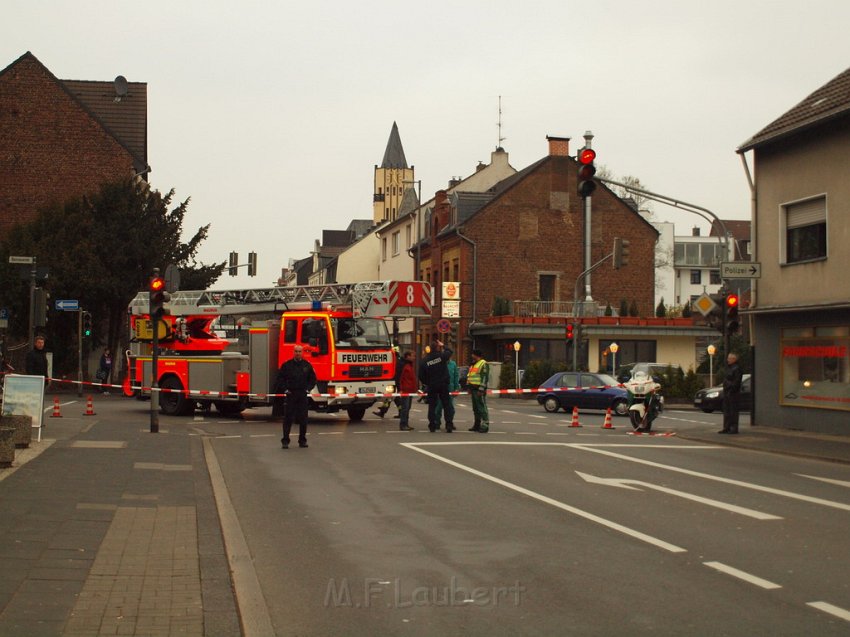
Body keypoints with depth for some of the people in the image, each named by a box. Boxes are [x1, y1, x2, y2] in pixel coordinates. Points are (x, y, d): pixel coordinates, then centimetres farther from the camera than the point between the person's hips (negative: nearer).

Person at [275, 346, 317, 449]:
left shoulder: (307, 365, 8)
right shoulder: (287, 365, 3)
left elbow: (313, 379, 16)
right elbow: (280, 378, 7)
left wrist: (308, 388, 4)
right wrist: (285, 389, -3)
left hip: (303, 395, 2)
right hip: (290, 394, -2)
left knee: (303, 419, 3)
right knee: (288, 418, -2)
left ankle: (302, 440, 12)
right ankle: (285, 441, 2)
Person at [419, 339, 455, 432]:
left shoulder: (424, 361, -4)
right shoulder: (441, 356, -11)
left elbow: (421, 376, -1)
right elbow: (449, 351, 12)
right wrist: (443, 346, 23)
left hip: (432, 386, 1)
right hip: (443, 385, -1)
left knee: (432, 405, 9)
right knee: (446, 405, 6)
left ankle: (432, 425, 7)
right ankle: (449, 424, 1)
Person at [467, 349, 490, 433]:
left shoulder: (484, 364, -10)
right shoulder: (473, 365, 21)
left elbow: (484, 378, -17)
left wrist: (481, 389, -21)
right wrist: (469, 388, 23)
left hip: (479, 389, -10)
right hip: (473, 389, 10)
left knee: (482, 407, -11)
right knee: (475, 408, 13)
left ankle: (485, 425, -11)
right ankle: (477, 424, 20)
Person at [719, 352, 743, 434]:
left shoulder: (737, 369, -13)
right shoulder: (729, 368, 18)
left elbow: (736, 382, -19)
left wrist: (731, 390, -21)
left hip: (733, 393, -10)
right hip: (726, 393, 10)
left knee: (733, 411, -6)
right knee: (726, 411, 12)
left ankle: (734, 428, -3)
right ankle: (726, 428, 17)